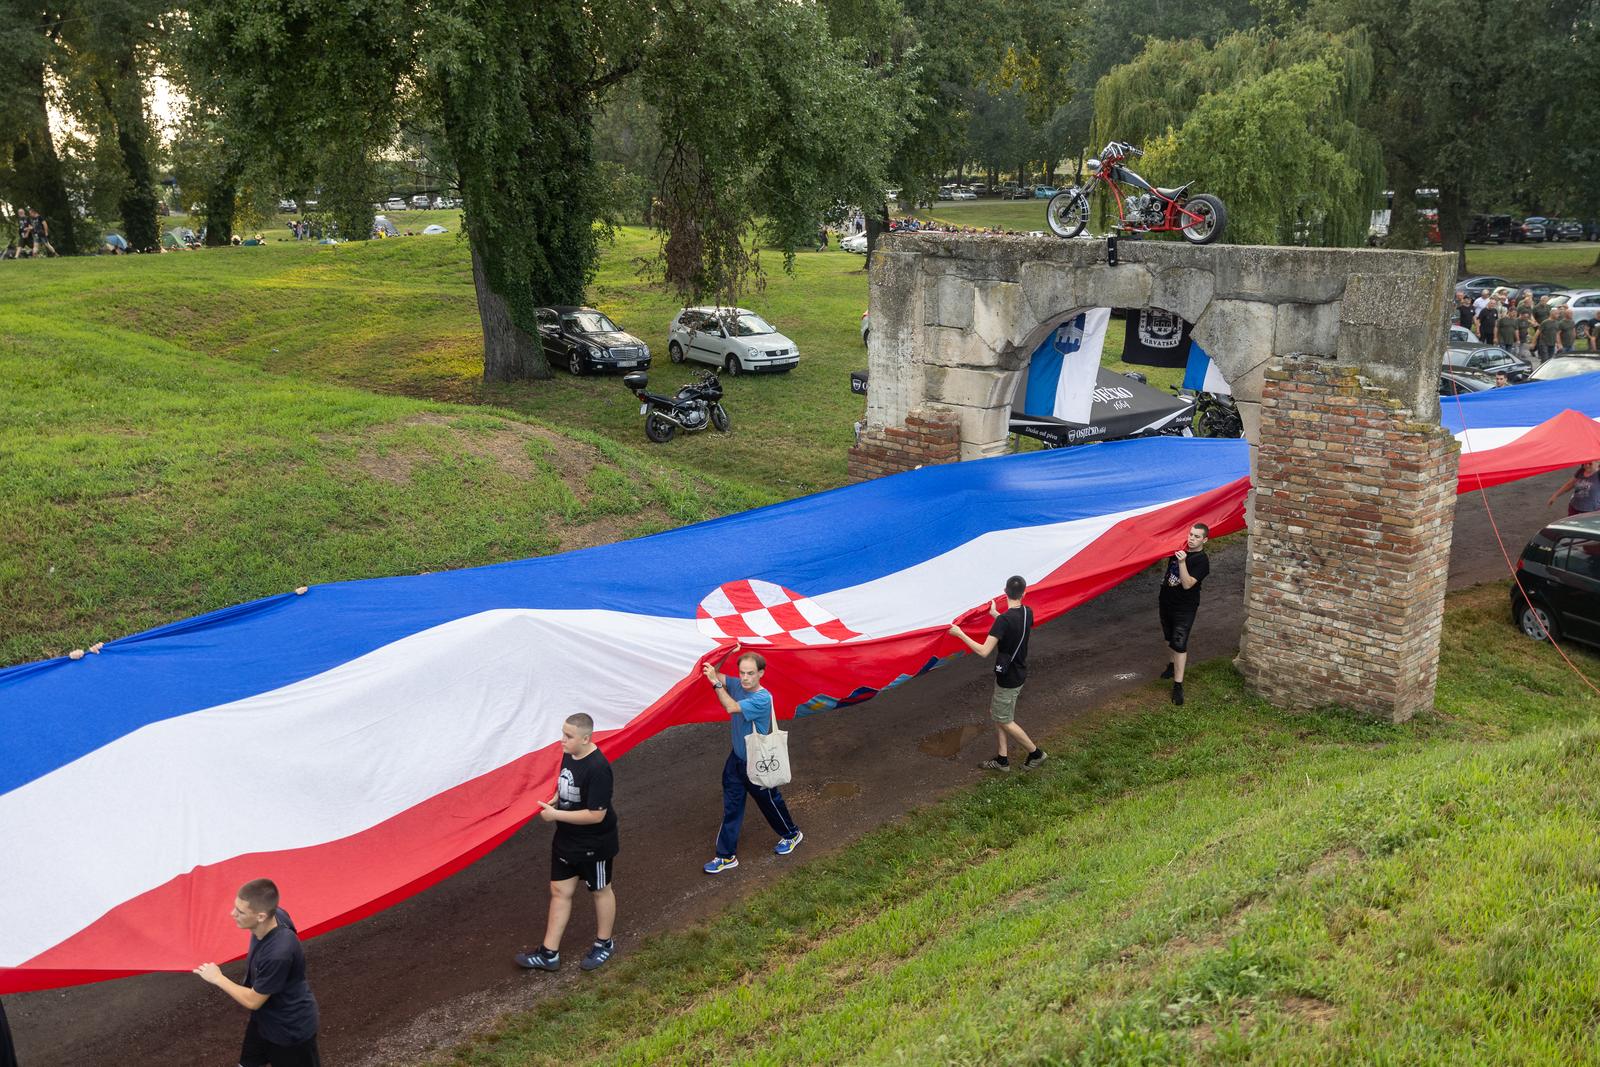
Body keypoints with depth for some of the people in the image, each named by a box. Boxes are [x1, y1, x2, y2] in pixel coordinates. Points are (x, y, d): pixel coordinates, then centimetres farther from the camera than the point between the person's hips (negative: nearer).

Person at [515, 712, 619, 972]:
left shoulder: (597, 769, -31)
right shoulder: (569, 755, -5)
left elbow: (596, 814, -30)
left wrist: (556, 814, -25)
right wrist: (553, 802, -5)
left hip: (594, 843, -8)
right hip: (566, 839, 8)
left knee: (600, 891, 15)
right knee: (559, 891, 13)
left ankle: (604, 944, 36)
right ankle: (549, 954, 24)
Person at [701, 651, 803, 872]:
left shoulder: (763, 699, -29)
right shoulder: (737, 685, -7)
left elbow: (731, 707, -38)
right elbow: (719, 678, -17)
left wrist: (716, 682, -42)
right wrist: (711, 670, -37)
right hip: (736, 757, 6)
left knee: (769, 802, 17)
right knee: (731, 808, 10)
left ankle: (792, 834, 43)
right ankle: (726, 856, 19)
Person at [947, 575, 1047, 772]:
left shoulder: (1004, 620, -29)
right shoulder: (1027, 613, -5)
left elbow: (983, 651, -31)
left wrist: (960, 634, -21)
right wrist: (995, 614, 24)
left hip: (1008, 679, -8)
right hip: (1018, 673, 8)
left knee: (1004, 721, 9)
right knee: (995, 712, 19)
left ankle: (1035, 753, 23)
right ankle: (1002, 760, 25)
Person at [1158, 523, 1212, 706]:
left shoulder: (1202, 560, -19)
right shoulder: (1180, 548, 0)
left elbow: (1187, 584, -29)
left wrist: (1182, 562, -40)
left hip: (1184, 608, -7)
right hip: (1166, 602, 7)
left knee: (1179, 644, -11)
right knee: (1171, 639, 23)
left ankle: (1178, 685, -8)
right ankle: (1174, 663, 48)